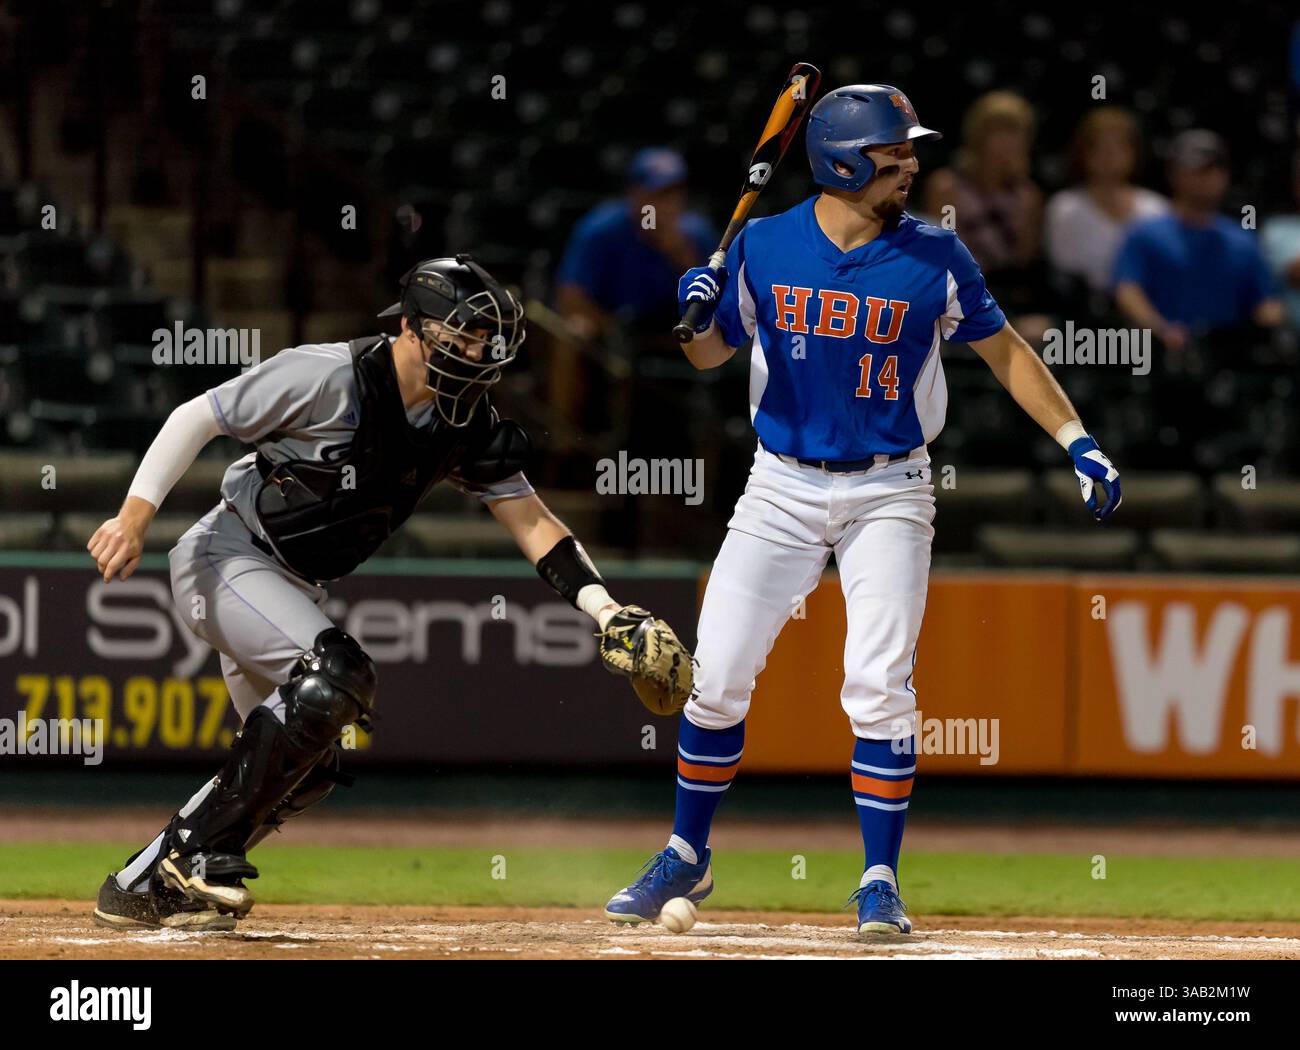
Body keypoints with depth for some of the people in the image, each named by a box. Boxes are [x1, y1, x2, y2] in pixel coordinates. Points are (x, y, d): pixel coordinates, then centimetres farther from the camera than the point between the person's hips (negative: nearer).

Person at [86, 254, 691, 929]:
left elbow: (530, 521, -2)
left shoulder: (466, 424, -3)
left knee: (306, 771, 5)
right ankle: (198, 855, -21)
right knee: (337, 677, -28)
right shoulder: (329, 378, -22)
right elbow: (196, 418, -18)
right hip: (226, 560, -8)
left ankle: (143, 890, 14)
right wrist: (135, 516, -26)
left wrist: (609, 614, -14)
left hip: (294, 590, 8)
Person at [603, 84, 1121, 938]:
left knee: (880, 687, -12)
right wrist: (698, 314, -15)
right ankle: (687, 858, 18)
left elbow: (1002, 348, 3)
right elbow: (712, 354, 8)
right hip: (783, 487, 1)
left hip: (889, 492, -1)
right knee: (716, 676, -1)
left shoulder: (932, 257, -6)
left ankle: (881, 882, 0)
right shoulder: (765, 247, -3)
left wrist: (1077, 442, -4)